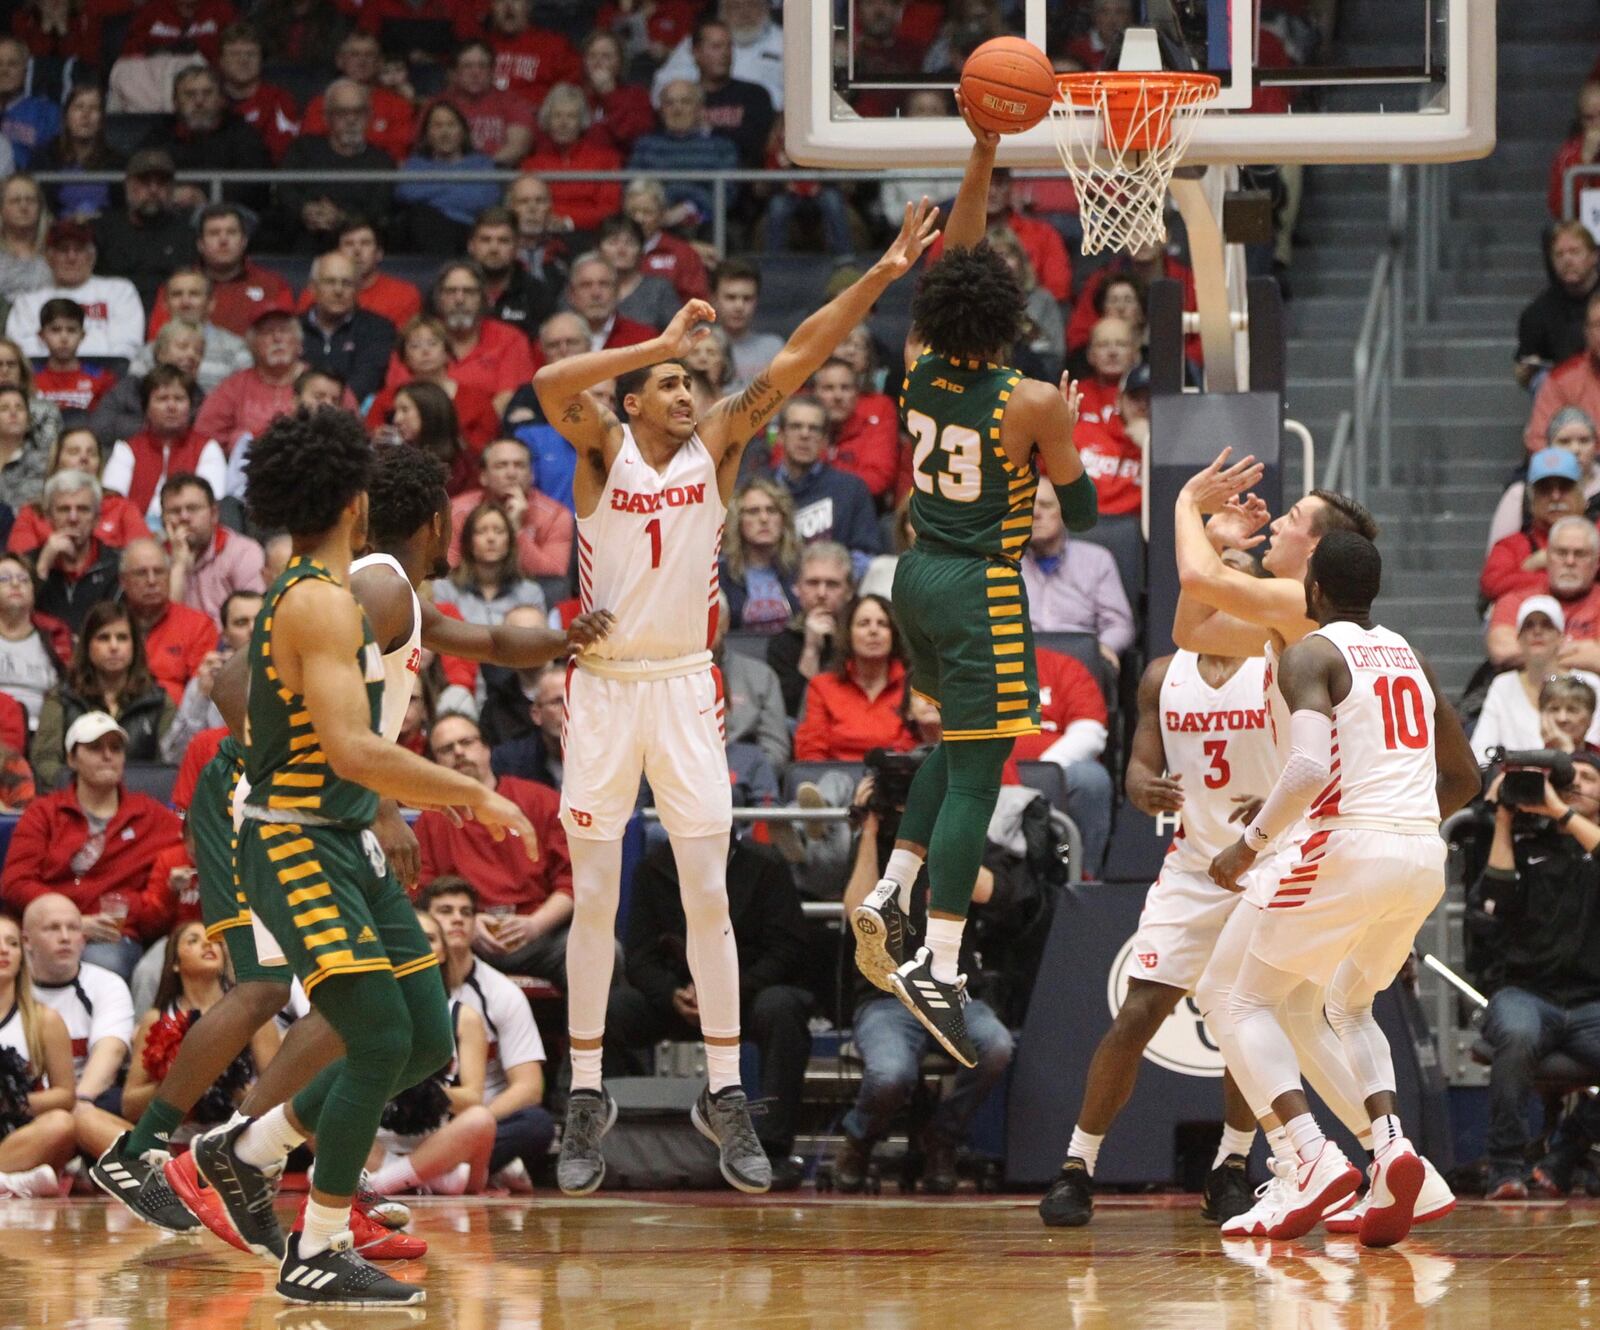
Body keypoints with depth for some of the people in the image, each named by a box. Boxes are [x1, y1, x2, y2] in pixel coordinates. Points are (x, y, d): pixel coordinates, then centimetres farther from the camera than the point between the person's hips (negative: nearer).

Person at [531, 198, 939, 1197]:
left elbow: (796, 362, -7)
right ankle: (587, 1098, 10)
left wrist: (880, 278, -15)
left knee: (709, 896, -1)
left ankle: (726, 1095, 4)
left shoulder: (717, 447, 3)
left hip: (686, 687, 1)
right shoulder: (603, 452, -2)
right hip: (603, 690, -1)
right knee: (594, 901, 3)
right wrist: (660, 343, -26)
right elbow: (550, 386, -23)